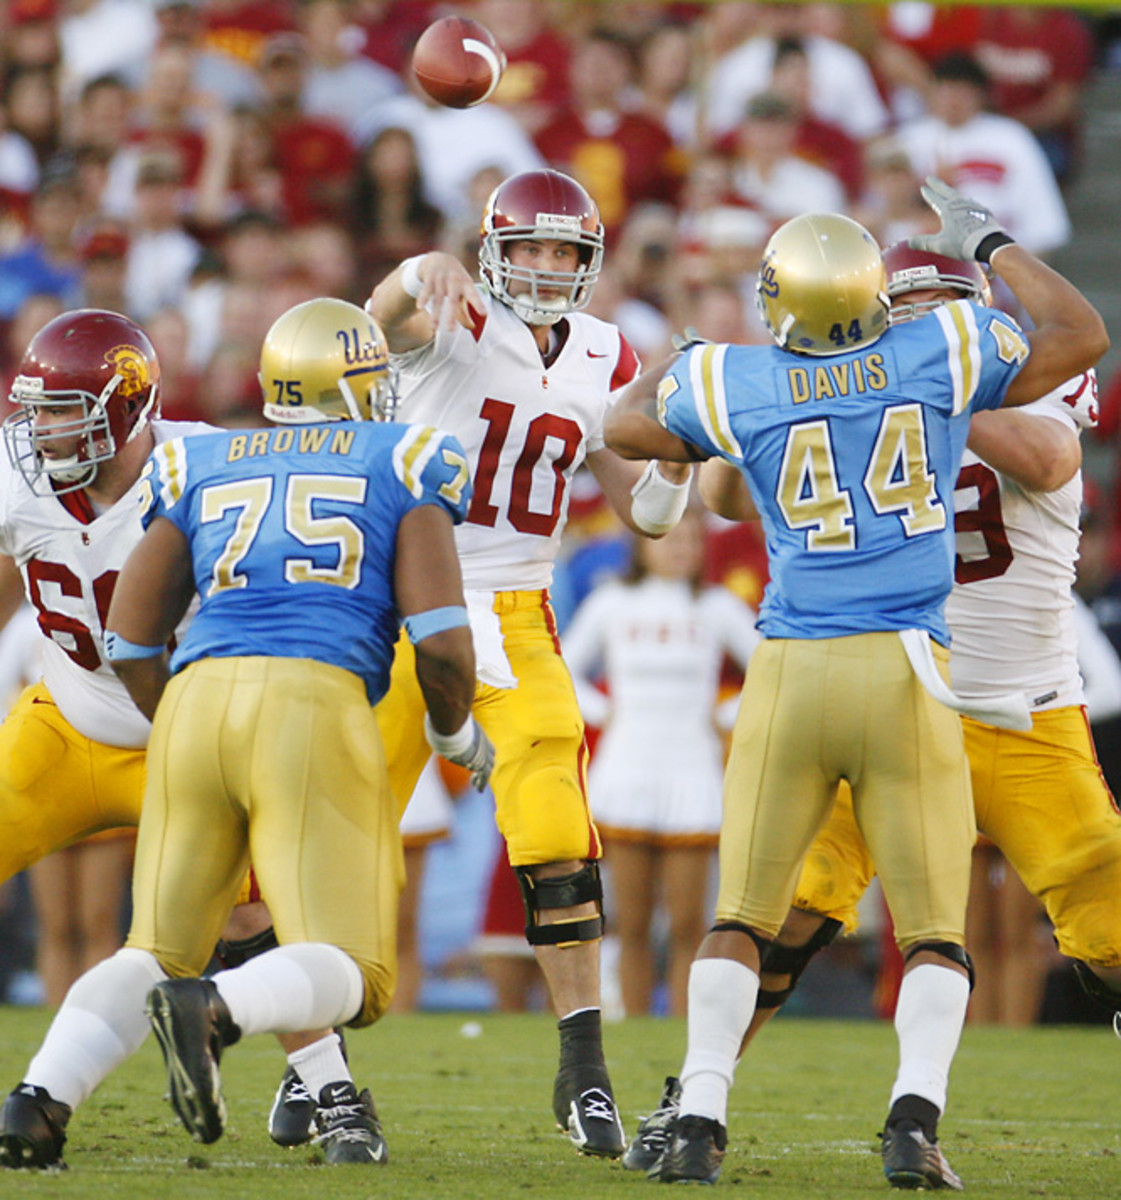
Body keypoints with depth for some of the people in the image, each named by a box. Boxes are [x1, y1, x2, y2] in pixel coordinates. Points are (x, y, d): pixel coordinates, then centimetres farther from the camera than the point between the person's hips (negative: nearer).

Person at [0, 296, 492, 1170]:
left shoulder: (199, 469, 24)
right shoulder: (400, 467, 16)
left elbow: (130, 639, 19)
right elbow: (441, 639, 5)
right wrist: (456, 733, 25)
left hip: (196, 702, 4)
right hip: (315, 704, -4)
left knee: (158, 953, 14)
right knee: (348, 974, -2)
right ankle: (215, 1012, -34)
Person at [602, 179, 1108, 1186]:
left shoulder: (736, 385, 0)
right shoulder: (943, 354, 0)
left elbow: (627, 425, 20)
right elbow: (1082, 336, 16)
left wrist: (684, 351, 36)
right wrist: (991, 246, 26)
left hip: (792, 672, 0)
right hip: (908, 676, 0)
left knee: (742, 917, 10)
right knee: (935, 931, 5)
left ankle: (700, 1122, -2)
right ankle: (915, 1122, -14)